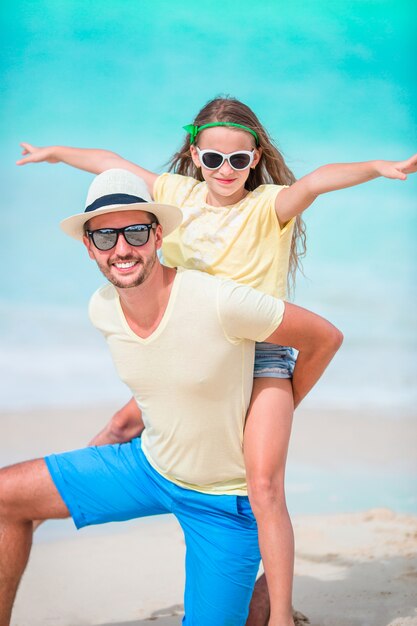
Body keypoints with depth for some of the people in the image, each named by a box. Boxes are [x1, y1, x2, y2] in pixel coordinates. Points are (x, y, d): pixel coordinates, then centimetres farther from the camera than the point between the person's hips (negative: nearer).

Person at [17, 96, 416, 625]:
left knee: (264, 487, -12)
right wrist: (55, 153, 32)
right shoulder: (177, 193, 5)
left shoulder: (269, 206, -9)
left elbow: (315, 182, -30)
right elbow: (113, 164, 19)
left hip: (262, 357, -5)